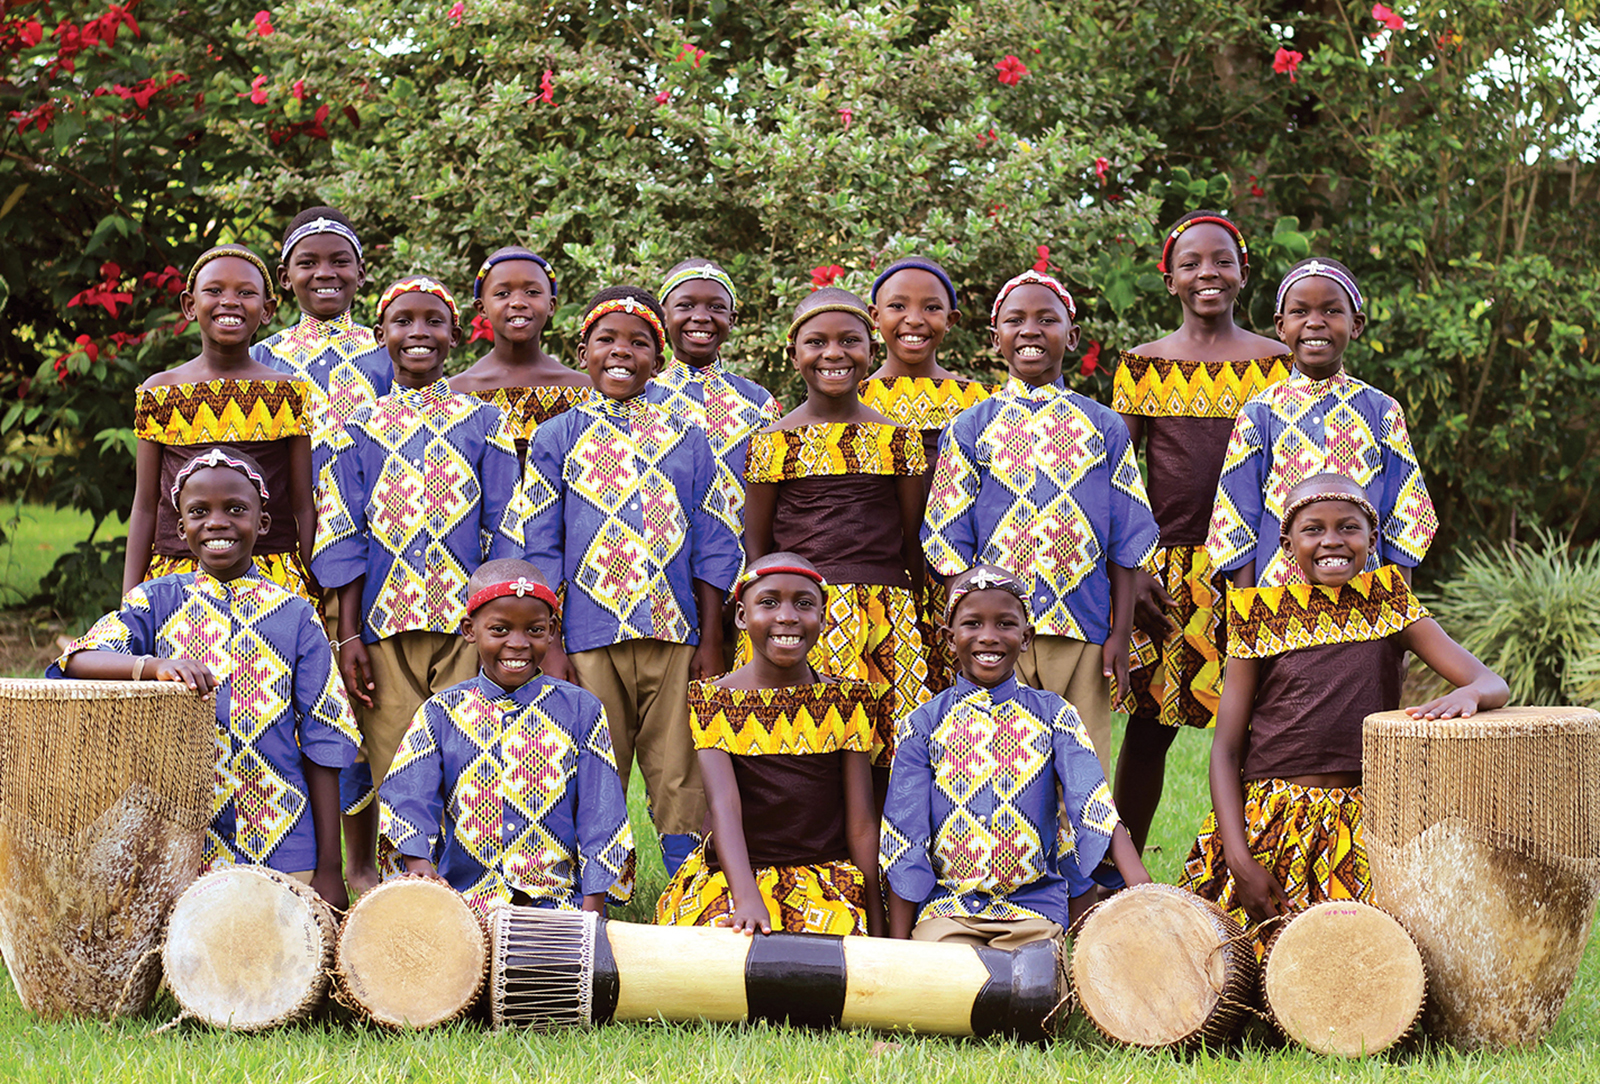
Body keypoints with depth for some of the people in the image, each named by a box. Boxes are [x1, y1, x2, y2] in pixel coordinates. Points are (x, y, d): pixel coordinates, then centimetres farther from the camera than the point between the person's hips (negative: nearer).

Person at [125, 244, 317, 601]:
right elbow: (145, 507, 10)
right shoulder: (159, 393, 8)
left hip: (274, 580, 0)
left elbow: (304, 507, 7)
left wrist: (313, 594, 3)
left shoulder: (289, 393, 6)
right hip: (176, 578, 1)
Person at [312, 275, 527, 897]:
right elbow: (342, 537, 7)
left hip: (468, 619, 0)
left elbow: (505, 534, 7)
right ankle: (364, 870, 9)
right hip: (384, 620, 0)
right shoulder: (361, 428, 10)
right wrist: (348, 634, 0)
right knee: (387, 759, -2)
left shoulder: (483, 424, 9)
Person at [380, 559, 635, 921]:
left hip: (557, 902, -1)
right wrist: (418, 861, -23)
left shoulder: (580, 711, 6)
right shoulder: (441, 713, 8)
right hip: (462, 899, 1)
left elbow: (599, 815, 4)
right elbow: (408, 793, -2)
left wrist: (592, 906, -5)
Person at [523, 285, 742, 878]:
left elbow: (714, 546, 10)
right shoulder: (557, 439, 7)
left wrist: (710, 643, 3)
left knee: (681, 782, 1)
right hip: (589, 637, -1)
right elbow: (541, 550, 4)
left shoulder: (685, 439, 12)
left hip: (674, 637, 1)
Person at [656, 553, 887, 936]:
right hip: (734, 875, -1)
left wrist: (876, 930, 0)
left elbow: (861, 822, 5)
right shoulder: (714, 700, 1)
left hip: (826, 883, 1)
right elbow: (724, 804, -13)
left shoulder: (846, 701, 6)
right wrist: (746, 898, -29)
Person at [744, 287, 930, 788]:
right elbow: (755, 546, 10)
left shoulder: (899, 439, 10)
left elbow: (915, 543, 13)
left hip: (886, 625, 1)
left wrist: (922, 627, 10)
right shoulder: (773, 442, 7)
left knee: (880, 765, -5)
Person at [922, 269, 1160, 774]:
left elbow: (1125, 545, 8)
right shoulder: (969, 430, 6)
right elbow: (950, 545, 4)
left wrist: (1120, 636, 1)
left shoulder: (1104, 428, 9)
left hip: (1082, 636, 1)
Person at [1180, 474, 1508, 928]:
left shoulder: (1388, 604, 6)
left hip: (1362, 823, 1)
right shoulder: (1262, 617, 4)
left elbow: (1494, 685, -1)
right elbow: (1226, 749, 2)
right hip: (1267, 819, 0)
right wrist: (1240, 858, -11)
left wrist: (1468, 694, -28)